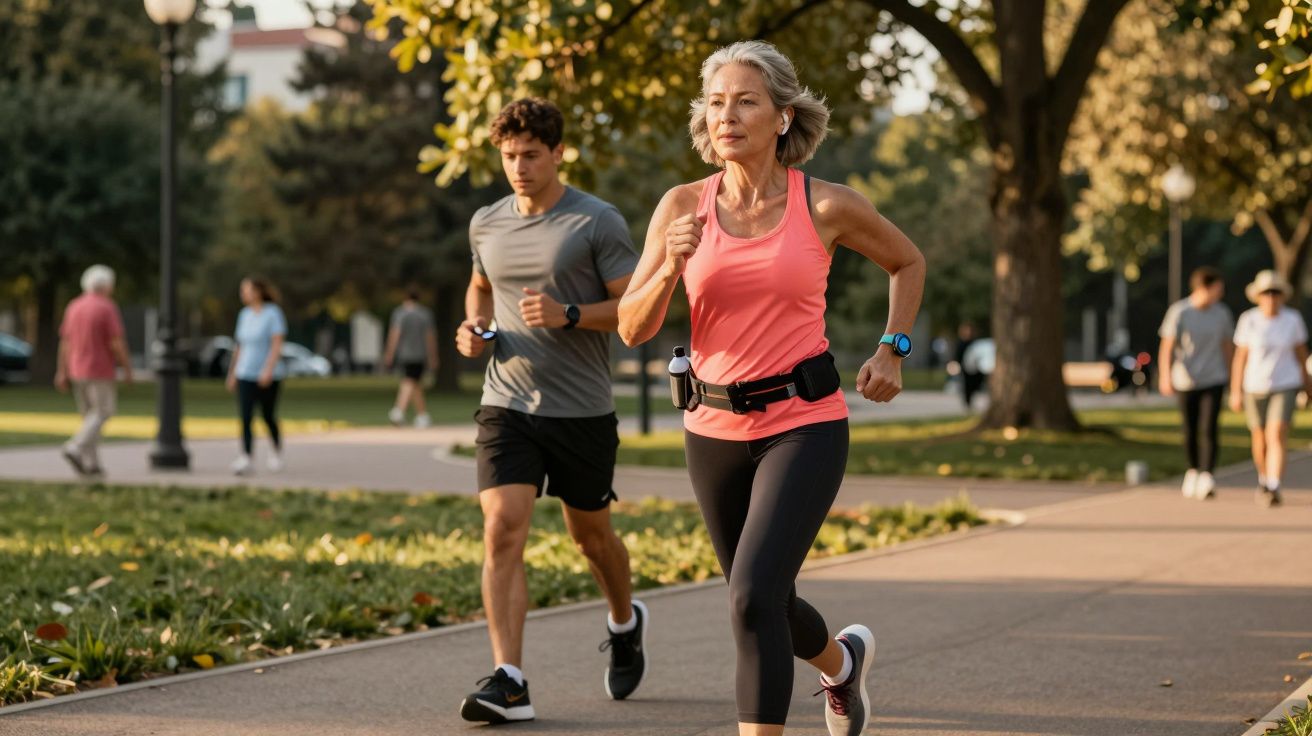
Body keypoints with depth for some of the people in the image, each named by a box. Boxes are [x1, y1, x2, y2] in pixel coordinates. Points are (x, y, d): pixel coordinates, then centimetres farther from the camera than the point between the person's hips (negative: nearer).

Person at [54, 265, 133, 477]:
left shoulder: (74, 307, 7)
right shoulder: (108, 308, -13)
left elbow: (65, 342, 7)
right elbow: (117, 343, -16)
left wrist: (62, 373, 9)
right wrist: (128, 369, -8)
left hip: (77, 371, 7)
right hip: (99, 372, -7)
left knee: (90, 416, 12)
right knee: (102, 412, -1)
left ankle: (91, 463, 7)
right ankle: (76, 448, -19)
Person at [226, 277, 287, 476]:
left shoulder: (273, 313, -9)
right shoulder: (245, 314, 9)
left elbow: (277, 345, -17)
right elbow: (239, 346, 15)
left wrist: (268, 370, -27)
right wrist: (232, 373, 15)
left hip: (268, 376, -4)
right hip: (246, 376, 4)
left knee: (268, 417, 8)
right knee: (246, 418, -11)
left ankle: (277, 451, 35)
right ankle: (246, 461, -18)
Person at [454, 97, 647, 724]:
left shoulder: (598, 223, -7)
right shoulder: (486, 224, 8)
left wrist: (569, 315, -22)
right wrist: (475, 327, 6)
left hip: (582, 411, -2)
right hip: (507, 406, 3)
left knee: (590, 533, 14)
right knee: (502, 532, -15)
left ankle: (625, 621, 46)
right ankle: (508, 682, -17)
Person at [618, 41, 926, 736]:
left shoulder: (826, 206, -6)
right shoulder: (682, 206, -3)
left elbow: (908, 262, 13)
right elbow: (633, 328, -3)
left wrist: (892, 351, 4)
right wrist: (673, 264, -20)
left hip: (804, 425, -4)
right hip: (715, 428, 4)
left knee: (754, 597, -21)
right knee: (765, 605, 20)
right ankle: (843, 660, 53)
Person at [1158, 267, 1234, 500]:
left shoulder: (1222, 313, 2)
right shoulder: (1179, 312, -7)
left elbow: (1228, 346, 12)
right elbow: (1166, 346, -9)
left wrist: (1232, 377, 16)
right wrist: (1165, 377, -18)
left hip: (1214, 380, 1)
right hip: (1186, 382, -1)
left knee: (1208, 430, -13)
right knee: (1190, 432, 9)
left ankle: (1206, 479, -17)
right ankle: (1193, 471, 31)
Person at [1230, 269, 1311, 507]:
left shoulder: (1293, 319, -6)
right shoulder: (1248, 320, -8)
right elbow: (1240, 357, -3)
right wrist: (1235, 392, -5)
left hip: (1285, 387, -1)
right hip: (1255, 388, 1)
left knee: (1276, 437, -17)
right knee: (1260, 441, 14)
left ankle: (1273, 489, -23)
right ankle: (1263, 479, 40)